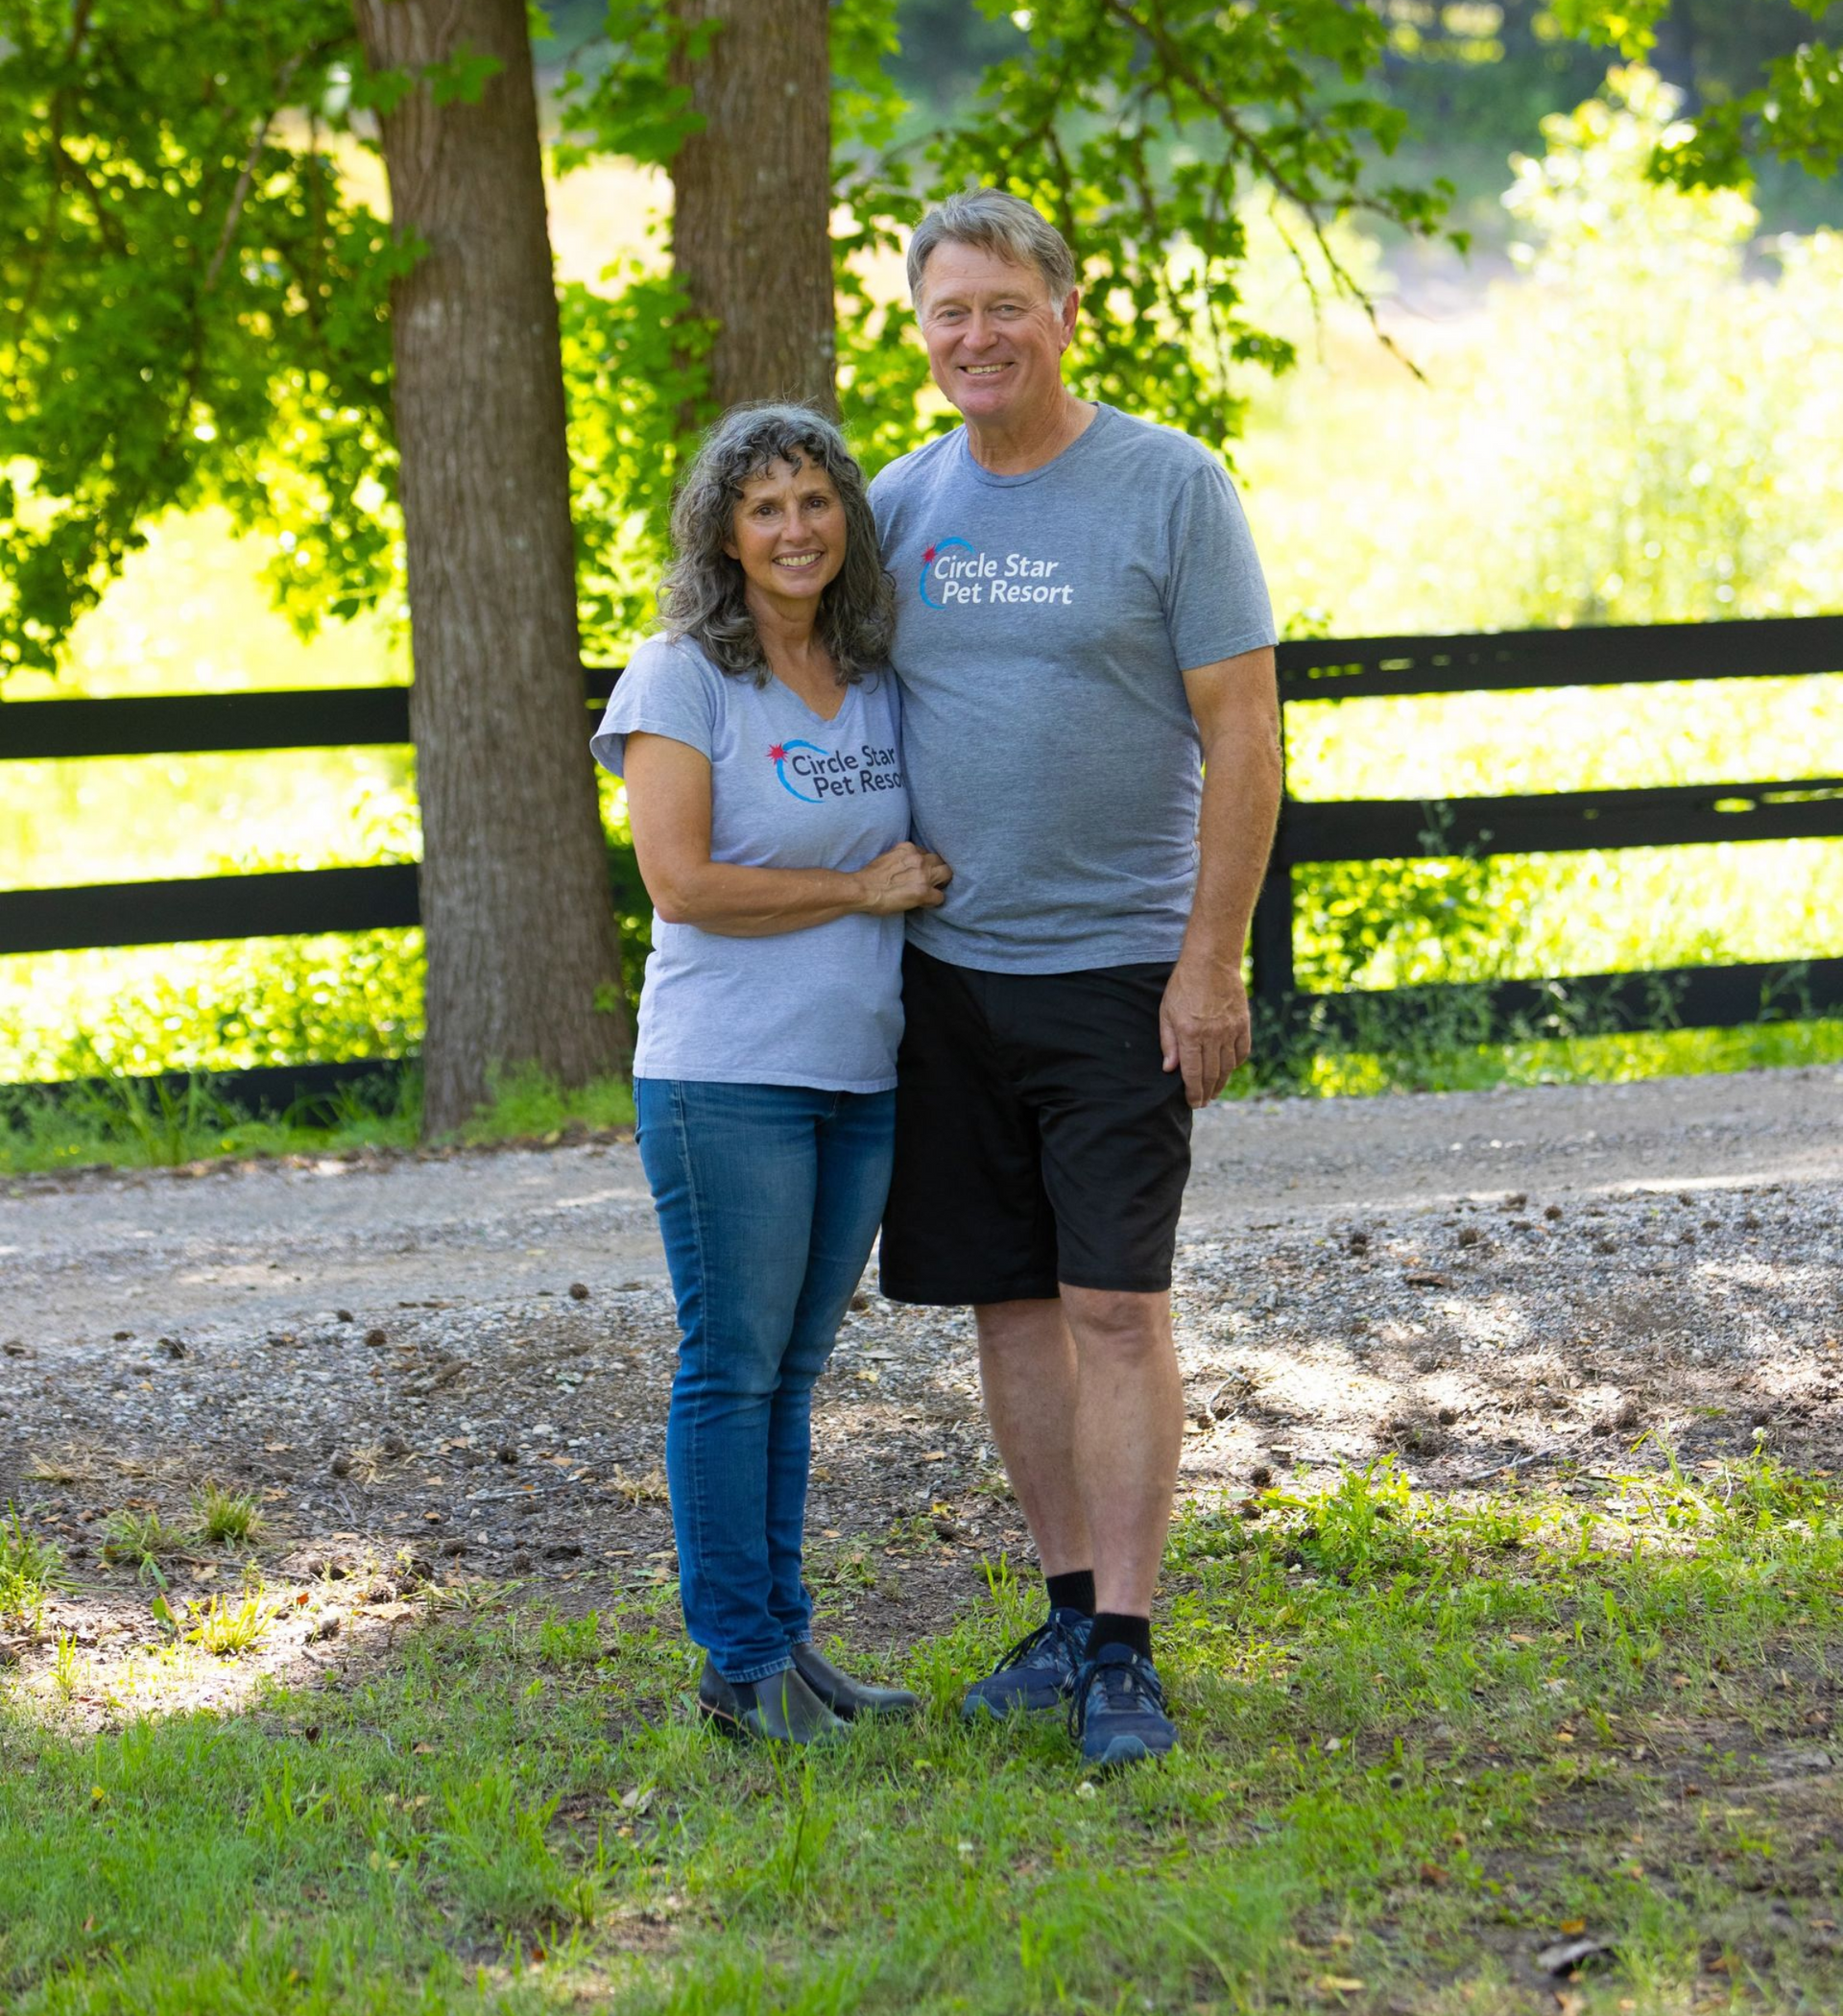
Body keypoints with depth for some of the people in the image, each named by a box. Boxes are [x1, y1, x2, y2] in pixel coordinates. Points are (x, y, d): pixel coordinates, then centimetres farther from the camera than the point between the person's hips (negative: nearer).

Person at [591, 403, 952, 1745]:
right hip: (728, 1078, -6)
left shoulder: (878, 681, 11)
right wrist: (862, 890, -10)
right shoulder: (681, 679, -7)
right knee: (734, 1367, -1)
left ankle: (787, 1641, 18)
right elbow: (682, 883, -14)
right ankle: (742, 1665, 5)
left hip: (861, 1078, 6)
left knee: (794, 1368, 12)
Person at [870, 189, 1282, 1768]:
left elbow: (1243, 736, -7)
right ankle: (1070, 1610, 19)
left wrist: (1212, 963, -12)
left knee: (1116, 1299, -8)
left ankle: (1126, 1654, -4)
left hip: (1117, 970, -4)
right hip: (946, 970, 5)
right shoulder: (900, 506, 8)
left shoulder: (1171, 487, -5)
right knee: (1009, 1301, 8)